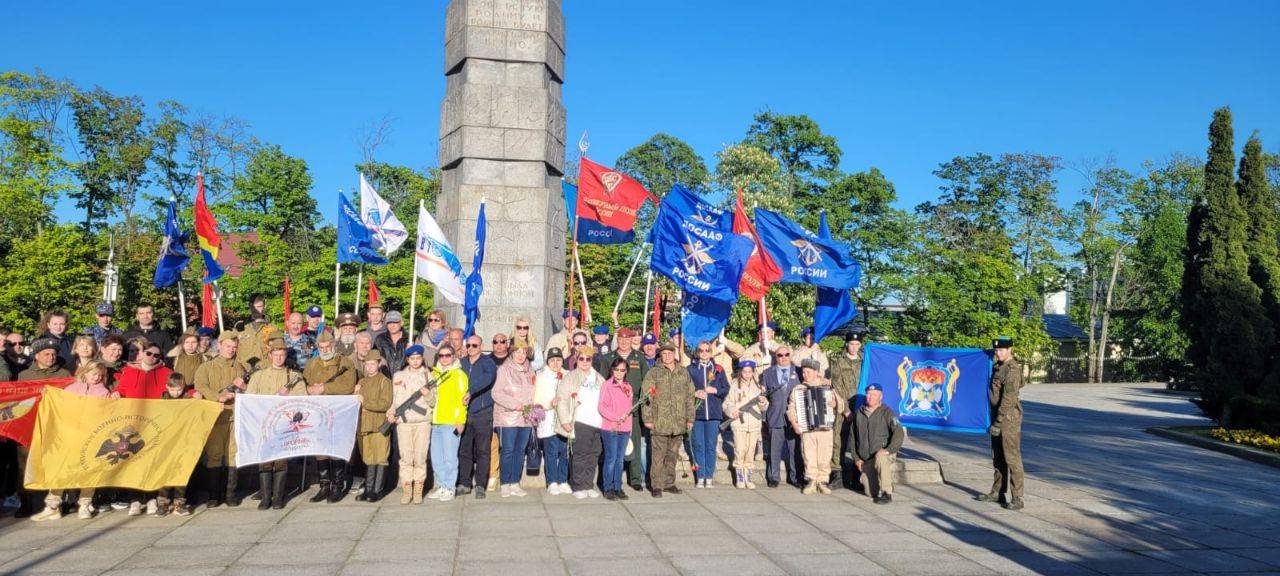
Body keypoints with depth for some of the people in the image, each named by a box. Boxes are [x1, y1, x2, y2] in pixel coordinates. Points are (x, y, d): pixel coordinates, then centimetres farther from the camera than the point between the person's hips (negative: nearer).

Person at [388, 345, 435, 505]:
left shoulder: (428, 376, 8)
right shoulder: (398, 376, 12)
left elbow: (434, 403, 7)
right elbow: (394, 399, 16)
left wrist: (428, 394, -12)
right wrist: (391, 413, 0)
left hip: (423, 421, -1)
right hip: (403, 421, 1)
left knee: (420, 457, -2)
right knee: (405, 457, -2)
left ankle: (418, 491, 6)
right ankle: (406, 491, 5)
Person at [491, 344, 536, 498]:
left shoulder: (529, 370, 12)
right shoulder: (504, 369, -4)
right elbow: (496, 393, -10)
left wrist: (532, 406, 1)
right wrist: (514, 404, -17)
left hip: (525, 417, 5)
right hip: (508, 417, -5)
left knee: (520, 450, 8)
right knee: (508, 450, -4)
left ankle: (515, 484, 15)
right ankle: (505, 484, 5)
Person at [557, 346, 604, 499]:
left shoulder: (599, 378, 17)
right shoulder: (571, 377, 2)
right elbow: (562, 399, -5)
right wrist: (565, 420, -12)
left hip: (597, 423, 4)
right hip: (580, 422, -4)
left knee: (593, 455, 6)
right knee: (580, 455, -4)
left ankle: (589, 485, 15)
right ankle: (578, 487, 4)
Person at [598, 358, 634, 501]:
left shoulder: (628, 387, 13)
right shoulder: (607, 385, -4)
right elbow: (602, 407, -9)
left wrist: (628, 424, 8)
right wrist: (616, 418, -17)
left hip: (625, 429, 5)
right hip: (610, 428, -5)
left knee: (620, 459, 9)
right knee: (611, 459, -2)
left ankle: (618, 488, 17)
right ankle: (608, 489, 7)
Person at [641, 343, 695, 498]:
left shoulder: (684, 373, 13)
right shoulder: (653, 373, 0)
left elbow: (689, 397, 16)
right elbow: (646, 397, -3)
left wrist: (690, 418, 12)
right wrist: (647, 418, -9)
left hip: (678, 423, 4)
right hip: (659, 422, -4)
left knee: (672, 455, 11)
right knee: (658, 455, -3)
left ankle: (669, 483, 21)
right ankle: (656, 485, 3)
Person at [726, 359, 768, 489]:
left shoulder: (758, 386, 10)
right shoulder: (735, 385, 2)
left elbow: (764, 408, 12)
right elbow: (727, 403, 1)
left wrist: (763, 402, -9)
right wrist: (732, 411, -17)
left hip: (754, 423, 3)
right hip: (739, 423, -3)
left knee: (751, 452, 4)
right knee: (740, 451, -6)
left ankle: (748, 478, 12)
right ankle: (740, 478, 6)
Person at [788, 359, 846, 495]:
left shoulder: (828, 386, 10)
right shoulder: (797, 389, 9)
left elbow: (841, 404, 10)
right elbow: (791, 408, 5)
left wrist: (836, 403, -13)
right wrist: (794, 423, -9)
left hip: (825, 428, 0)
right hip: (806, 429, 0)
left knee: (824, 457, -1)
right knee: (809, 457, -1)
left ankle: (822, 481, 11)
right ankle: (811, 481, 9)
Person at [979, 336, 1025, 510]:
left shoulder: (1013, 369, -16)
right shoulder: (998, 366, 12)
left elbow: (1008, 399, -20)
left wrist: (998, 423, -21)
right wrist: (994, 421, 19)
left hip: (1009, 418, -9)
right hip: (996, 416, 9)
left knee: (1012, 457, -6)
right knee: (998, 457, 15)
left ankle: (1017, 498, -1)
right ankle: (997, 492, 25)